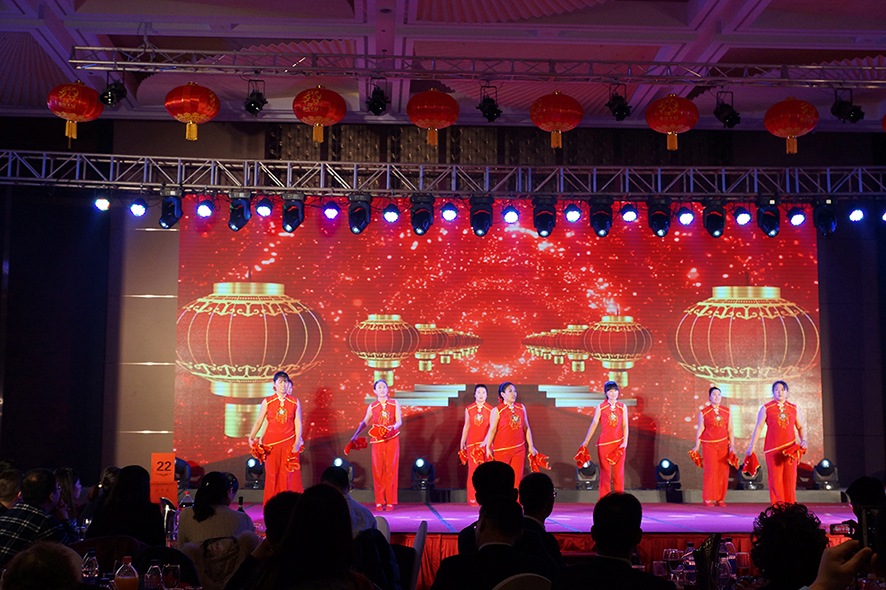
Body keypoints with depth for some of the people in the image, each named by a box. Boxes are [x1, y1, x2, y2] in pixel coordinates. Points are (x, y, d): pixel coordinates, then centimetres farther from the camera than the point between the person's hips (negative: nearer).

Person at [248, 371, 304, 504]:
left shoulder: (295, 402, 3)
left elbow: (298, 424, 1)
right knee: (272, 474, 2)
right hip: (272, 443, 0)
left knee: (288, 474, -2)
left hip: (289, 442, 0)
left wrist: (297, 443, -6)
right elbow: (259, 421, 7)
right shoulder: (267, 402, 3)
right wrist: (251, 438, 2)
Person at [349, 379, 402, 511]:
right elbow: (364, 422, 18)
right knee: (378, 470, -2)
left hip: (392, 440, -1)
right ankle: (379, 501, 3)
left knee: (391, 469, -2)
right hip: (377, 441, 1)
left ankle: (390, 501, 2)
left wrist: (392, 428, -20)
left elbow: (399, 421, -1)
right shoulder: (372, 407, 8)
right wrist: (355, 435, 17)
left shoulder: (394, 404, 5)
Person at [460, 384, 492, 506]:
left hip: (485, 444, -1)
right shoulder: (469, 409, 7)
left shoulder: (490, 410, 2)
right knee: (473, 469, -2)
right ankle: (472, 498, 3)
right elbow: (466, 426, 13)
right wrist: (462, 442, 14)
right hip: (472, 443, 1)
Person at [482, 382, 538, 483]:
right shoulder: (497, 411, -5)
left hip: (519, 449, 4)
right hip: (502, 450, -4)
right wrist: (488, 448, -4)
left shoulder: (521, 408, 7)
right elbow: (492, 430, -4)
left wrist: (530, 446, 12)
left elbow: (526, 428, 12)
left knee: (517, 477, 3)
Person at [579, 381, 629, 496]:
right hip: (604, 443, -1)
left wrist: (625, 442, -8)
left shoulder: (622, 407, 6)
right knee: (605, 472, 1)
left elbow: (625, 425, 3)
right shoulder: (601, 407, 1)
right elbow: (594, 424, 3)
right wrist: (586, 441, 3)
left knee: (619, 472, 2)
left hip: (619, 443, 1)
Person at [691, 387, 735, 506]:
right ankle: (708, 499, -1)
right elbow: (700, 430, 4)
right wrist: (697, 446, 1)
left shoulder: (727, 412, 10)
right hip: (709, 445, -3)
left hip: (723, 444, 3)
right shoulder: (703, 413, 2)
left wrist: (732, 446, 6)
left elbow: (730, 430, 12)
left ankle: (720, 499, 9)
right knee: (711, 470, -10)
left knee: (723, 471, -1)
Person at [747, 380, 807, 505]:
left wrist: (803, 440, -2)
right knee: (775, 476, -5)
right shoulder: (766, 408, 4)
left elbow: (800, 427, 16)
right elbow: (759, 427, 2)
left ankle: (790, 503, 10)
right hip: (773, 448, -2)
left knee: (790, 475, 1)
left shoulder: (794, 408, 13)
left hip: (790, 447, 2)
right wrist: (753, 445, -3)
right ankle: (777, 503, 0)